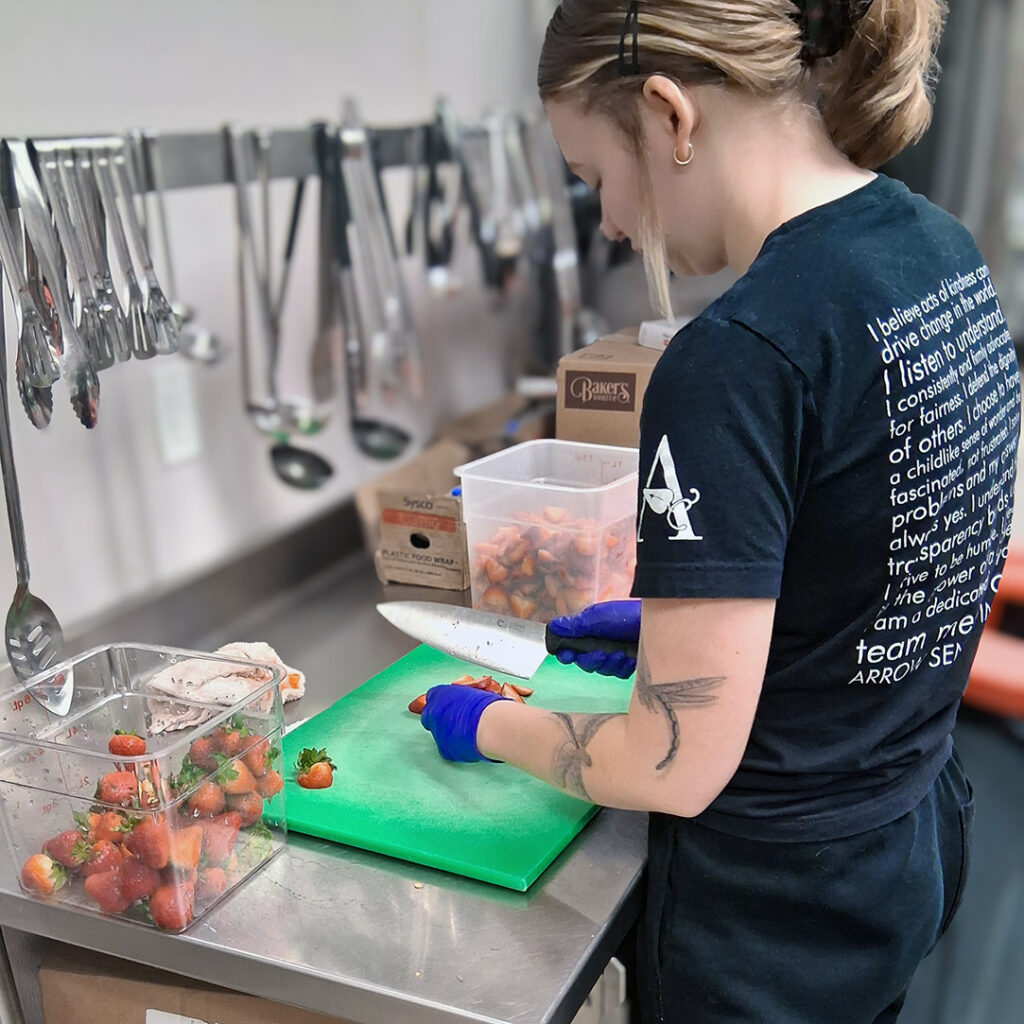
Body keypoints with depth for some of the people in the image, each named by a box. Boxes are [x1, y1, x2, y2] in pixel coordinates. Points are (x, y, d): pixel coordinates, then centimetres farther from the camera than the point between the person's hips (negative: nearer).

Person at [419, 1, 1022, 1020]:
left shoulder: (737, 359, -30)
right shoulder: (942, 250, -3)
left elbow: (677, 767, -24)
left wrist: (488, 726, -8)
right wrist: (677, 613, 11)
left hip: (775, 910, -7)